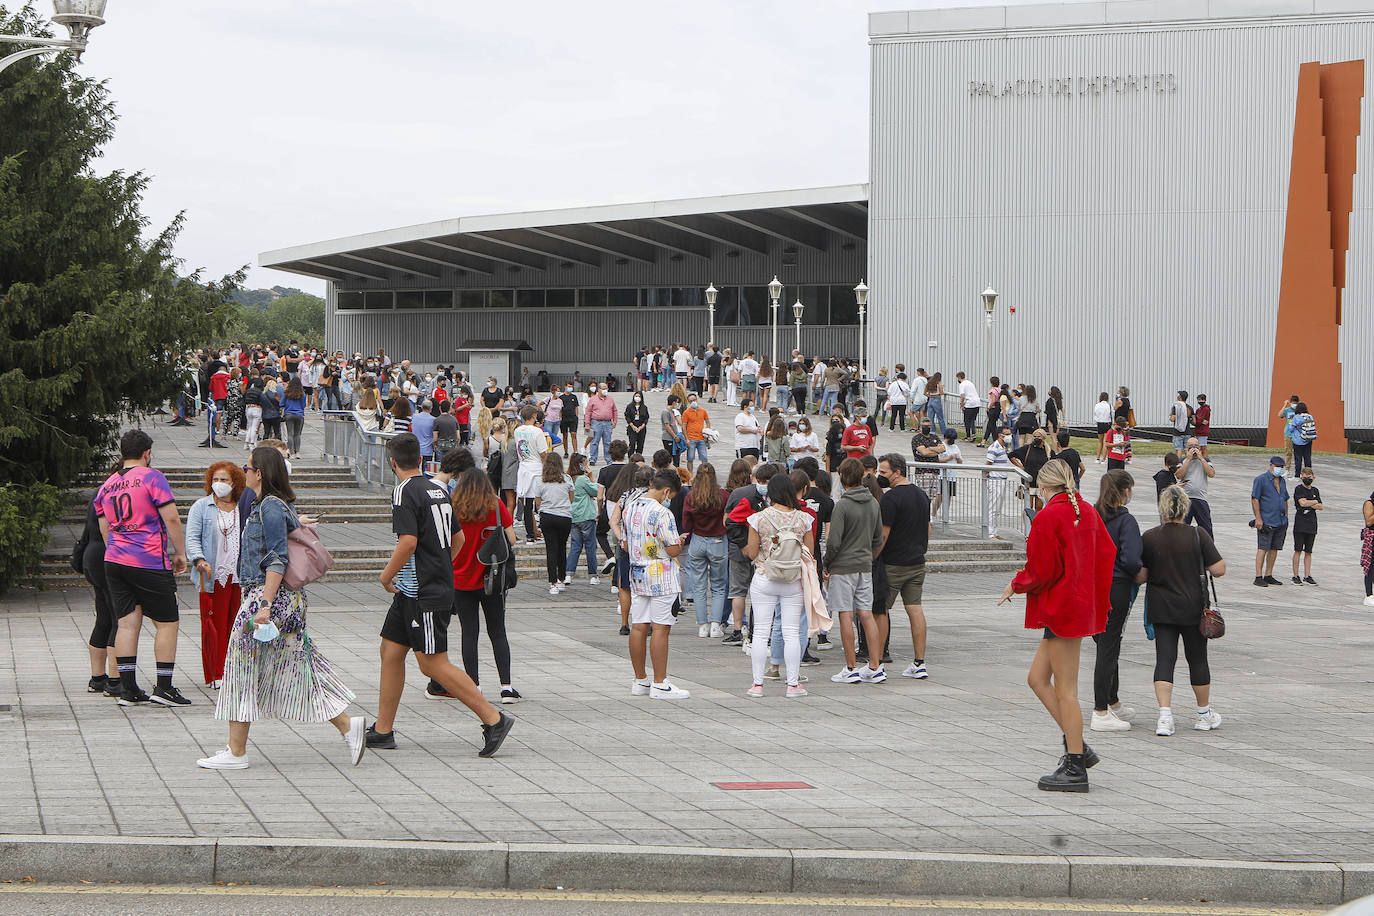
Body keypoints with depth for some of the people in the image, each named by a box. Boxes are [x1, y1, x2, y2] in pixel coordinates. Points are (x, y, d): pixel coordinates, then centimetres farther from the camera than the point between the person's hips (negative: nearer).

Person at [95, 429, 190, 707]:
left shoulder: (106, 486, 12)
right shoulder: (151, 477, -6)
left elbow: (105, 529, 17)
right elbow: (171, 519, -11)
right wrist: (180, 553, -1)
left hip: (114, 560, 6)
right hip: (150, 562, -6)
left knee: (127, 623, 5)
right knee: (167, 623, 3)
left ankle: (128, 689, 2)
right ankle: (164, 687, 0)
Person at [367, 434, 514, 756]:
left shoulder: (405, 491, -14)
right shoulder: (438, 490, 12)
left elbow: (408, 542, -24)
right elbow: (457, 540, 18)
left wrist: (386, 576, -11)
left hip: (424, 594, -9)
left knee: (433, 664, -8)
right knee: (391, 651, 12)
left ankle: (494, 719, -8)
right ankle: (382, 730, 16)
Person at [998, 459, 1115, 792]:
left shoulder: (1047, 517, -15)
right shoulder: (1087, 512, 9)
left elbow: (1041, 571, -16)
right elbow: (1107, 553, 14)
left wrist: (1016, 585, 3)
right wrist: (1099, 599, 23)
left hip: (1060, 608, -9)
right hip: (1084, 606, 9)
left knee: (1065, 690, -4)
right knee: (1038, 678, 14)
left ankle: (1075, 767, -1)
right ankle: (1077, 746, 12)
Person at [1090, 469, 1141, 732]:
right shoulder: (1125, 520, -13)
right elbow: (1130, 559, -21)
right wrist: (1140, 574, -2)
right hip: (1116, 589, -7)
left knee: (1107, 646, 20)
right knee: (1108, 649, -2)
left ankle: (1113, 704, 32)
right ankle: (1101, 713, -1)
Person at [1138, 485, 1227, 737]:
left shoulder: (1149, 538, -6)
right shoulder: (1198, 536, -9)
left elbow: (1139, 576, -4)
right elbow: (1219, 569, -10)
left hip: (1160, 610, 1)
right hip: (1193, 608, -1)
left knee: (1164, 659, 2)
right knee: (1197, 659, 12)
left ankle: (1165, 716, -12)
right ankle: (1204, 714, 25)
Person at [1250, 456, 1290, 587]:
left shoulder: (1282, 481, 17)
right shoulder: (1261, 480, -5)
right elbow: (1255, 499, -9)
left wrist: (1286, 516, 19)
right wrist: (1258, 518, -15)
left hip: (1281, 522, 7)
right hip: (1266, 521, -7)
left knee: (1274, 549, 9)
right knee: (1263, 549, -8)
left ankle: (1268, 576, 15)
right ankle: (1258, 577, -8)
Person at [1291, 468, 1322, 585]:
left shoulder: (1315, 491, 13)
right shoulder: (1298, 489, -3)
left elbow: (1320, 507, 8)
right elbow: (1303, 502, -16)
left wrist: (1309, 504, -8)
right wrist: (1315, 502, -1)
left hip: (1312, 525, 5)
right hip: (1300, 524, -5)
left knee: (1308, 552, 7)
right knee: (1298, 550, -3)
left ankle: (1307, 576, 11)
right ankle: (1295, 576, 2)